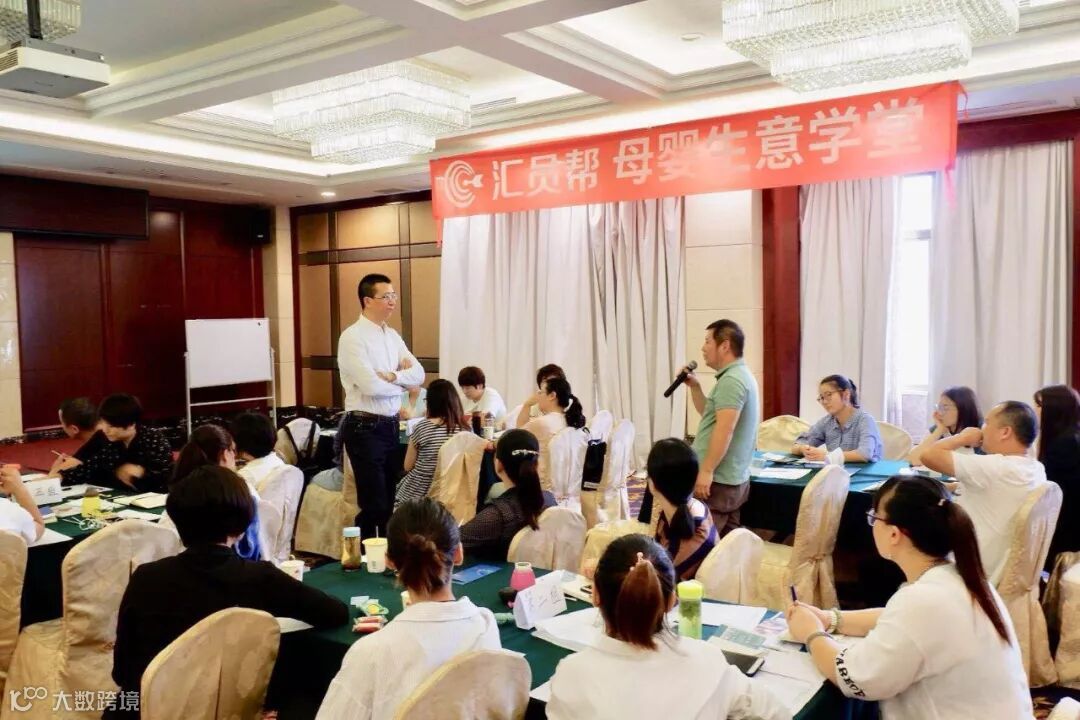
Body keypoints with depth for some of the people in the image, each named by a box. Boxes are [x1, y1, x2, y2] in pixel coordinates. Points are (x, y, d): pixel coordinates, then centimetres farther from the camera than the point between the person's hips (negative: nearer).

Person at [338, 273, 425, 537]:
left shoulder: (392, 335, 11)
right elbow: (371, 386, -23)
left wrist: (391, 376, -15)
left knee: (391, 500, 15)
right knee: (374, 503, -1)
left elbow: (418, 374, 3)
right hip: (366, 428, -8)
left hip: (391, 426, 8)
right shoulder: (353, 337, -13)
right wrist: (401, 383, -5)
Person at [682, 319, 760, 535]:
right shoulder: (740, 375, 17)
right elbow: (710, 414, 25)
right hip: (733, 479, 10)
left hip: (718, 481, -10)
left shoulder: (731, 380, -17)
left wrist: (706, 471, -24)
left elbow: (724, 429, -25)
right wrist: (694, 386, 13)